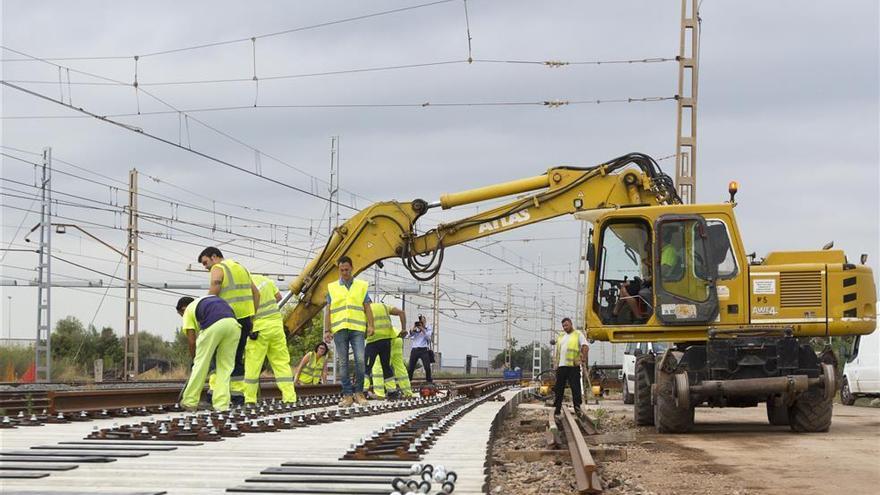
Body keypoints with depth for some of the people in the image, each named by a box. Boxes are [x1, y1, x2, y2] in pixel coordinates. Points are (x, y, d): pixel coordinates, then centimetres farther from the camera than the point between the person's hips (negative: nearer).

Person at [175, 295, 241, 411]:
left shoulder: (188, 311, 25)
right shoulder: (211, 299, 41)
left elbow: (192, 341, 18)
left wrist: (193, 359, 33)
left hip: (213, 325, -4)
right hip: (233, 324, 4)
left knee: (200, 364, 9)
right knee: (225, 366, 14)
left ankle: (190, 402, 17)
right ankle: (221, 404, 9)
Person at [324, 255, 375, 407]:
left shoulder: (362, 286, 12)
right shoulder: (332, 287, 14)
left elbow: (367, 308, 10)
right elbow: (328, 311, 12)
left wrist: (370, 325, -2)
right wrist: (326, 330, 4)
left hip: (357, 328, -1)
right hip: (339, 329, 1)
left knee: (360, 360, -12)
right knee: (343, 363, 0)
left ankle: (358, 392, -1)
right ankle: (347, 395, 3)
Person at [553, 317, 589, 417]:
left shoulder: (578, 334, 2)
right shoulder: (560, 336, 21)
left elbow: (586, 347, -8)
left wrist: (583, 359, -18)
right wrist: (556, 364, 17)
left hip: (573, 365, -6)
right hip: (561, 366, 6)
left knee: (575, 387, -7)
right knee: (559, 388, 7)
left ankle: (577, 406, -4)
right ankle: (557, 408, 13)